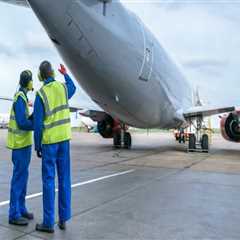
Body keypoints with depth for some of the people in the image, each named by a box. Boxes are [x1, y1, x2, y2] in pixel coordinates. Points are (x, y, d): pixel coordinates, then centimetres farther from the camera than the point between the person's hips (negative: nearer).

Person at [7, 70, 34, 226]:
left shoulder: (22, 96, 14)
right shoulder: (20, 98, -16)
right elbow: (22, 123, -21)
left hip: (25, 143, 9)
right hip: (20, 144, -9)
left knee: (23, 177, 15)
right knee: (19, 178, -3)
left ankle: (21, 208, 26)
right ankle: (14, 214, 8)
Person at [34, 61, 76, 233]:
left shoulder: (40, 94, -12)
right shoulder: (62, 87, 2)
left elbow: (38, 123, -13)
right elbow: (73, 89, 30)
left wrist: (37, 146, -3)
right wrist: (66, 74, 45)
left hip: (49, 140, -4)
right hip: (64, 138, 5)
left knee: (49, 180, 1)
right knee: (64, 178, 8)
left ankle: (49, 222, 7)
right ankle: (63, 219, 15)